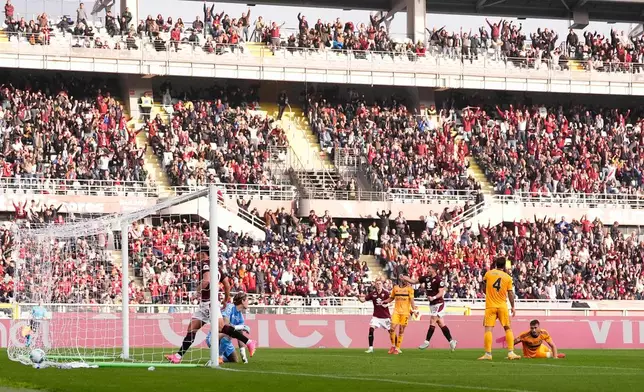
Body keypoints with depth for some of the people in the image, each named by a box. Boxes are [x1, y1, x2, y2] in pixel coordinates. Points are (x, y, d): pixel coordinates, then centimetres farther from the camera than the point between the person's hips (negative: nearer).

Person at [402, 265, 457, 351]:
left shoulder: (438, 280, -16)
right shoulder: (426, 278, 7)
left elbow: (441, 292, -19)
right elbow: (414, 282, 13)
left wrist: (433, 297, -34)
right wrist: (404, 278, 1)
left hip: (438, 304, -8)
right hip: (432, 304, 8)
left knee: (432, 322, -8)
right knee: (441, 324, 9)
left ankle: (427, 341, -5)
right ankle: (451, 341, 14)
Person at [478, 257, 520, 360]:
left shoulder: (489, 273, -1)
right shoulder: (508, 277, 1)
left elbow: (484, 281, 19)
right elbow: (510, 293, 2)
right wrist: (513, 307, 9)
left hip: (490, 306, -1)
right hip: (502, 306, 1)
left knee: (488, 329, -4)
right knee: (508, 328, 10)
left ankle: (488, 354, -10)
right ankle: (511, 352, 5)